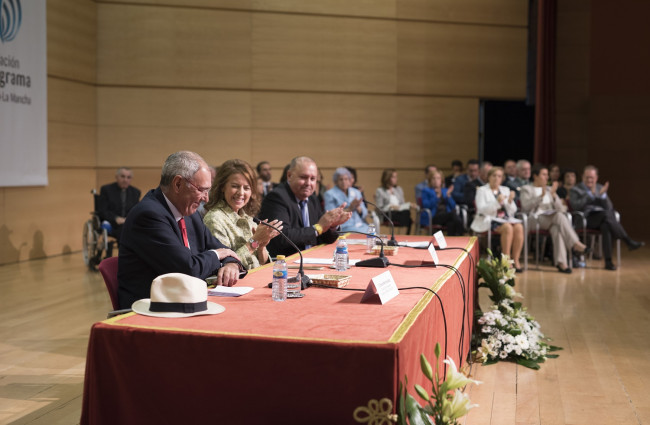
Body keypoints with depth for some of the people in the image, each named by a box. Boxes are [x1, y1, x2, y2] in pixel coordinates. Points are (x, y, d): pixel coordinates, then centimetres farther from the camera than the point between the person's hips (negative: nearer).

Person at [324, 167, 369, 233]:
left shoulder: (356, 192, 17)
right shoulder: (329, 194, 2)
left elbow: (364, 214, 16)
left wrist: (357, 207, -6)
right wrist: (350, 209, -13)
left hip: (361, 225, 5)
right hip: (344, 227, -5)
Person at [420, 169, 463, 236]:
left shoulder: (445, 190, 24)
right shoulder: (426, 191, 10)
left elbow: (453, 206, 12)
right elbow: (426, 206, -8)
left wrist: (448, 196, -5)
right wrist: (437, 196, -16)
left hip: (446, 216, 4)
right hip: (432, 217, -4)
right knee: (453, 214, -31)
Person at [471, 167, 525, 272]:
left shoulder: (505, 190, 21)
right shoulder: (482, 190, 7)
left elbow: (512, 211, 14)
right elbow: (482, 210, -9)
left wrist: (510, 201, -7)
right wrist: (497, 202, -21)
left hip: (506, 219, 5)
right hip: (489, 220, -5)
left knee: (519, 227, -28)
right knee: (508, 227, -34)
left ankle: (516, 260, -24)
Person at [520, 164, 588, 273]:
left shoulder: (549, 189, 27)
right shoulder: (526, 189, 13)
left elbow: (560, 208, 14)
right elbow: (526, 207, -8)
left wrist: (554, 195, -2)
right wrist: (541, 196, -17)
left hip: (552, 219, 4)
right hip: (535, 219, -4)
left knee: (556, 229, -35)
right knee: (559, 215, -34)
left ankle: (561, 262, -44)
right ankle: (575, 244, -39)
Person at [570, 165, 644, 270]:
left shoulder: (600, 188, 23)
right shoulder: (575, 190, 12)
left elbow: (609, 207, 11)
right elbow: (575, 206, -10)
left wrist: (602, 195, -8)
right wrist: (590, 194, -15)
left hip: (603, 218, 4)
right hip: (588, 217, -4)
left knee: (605, 226, -38)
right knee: (606, 214, -38)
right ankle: (628, 241, -42)